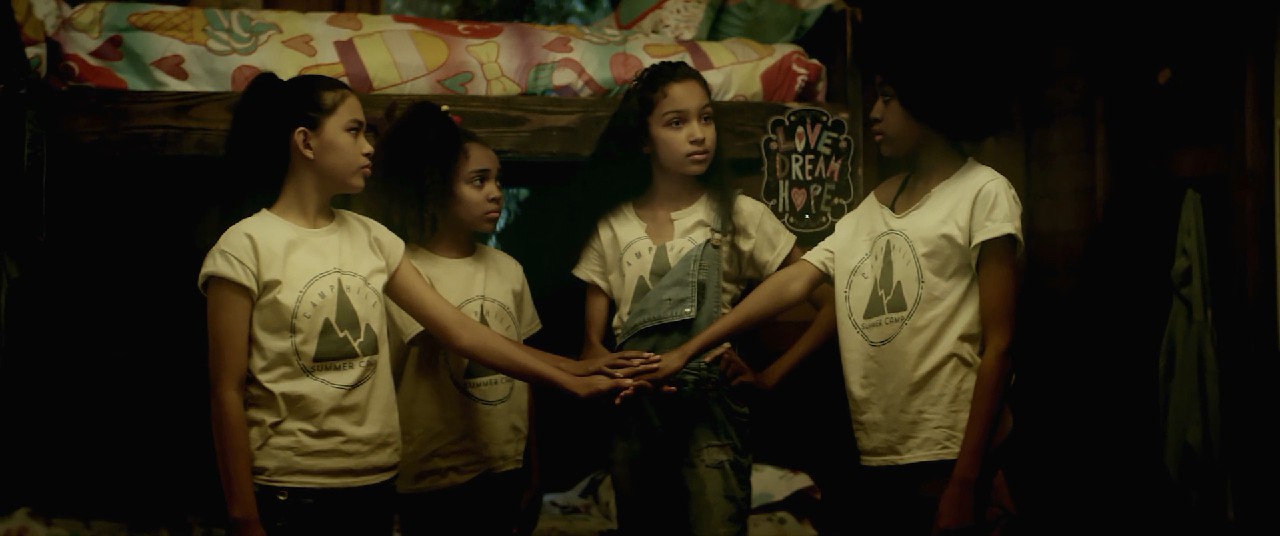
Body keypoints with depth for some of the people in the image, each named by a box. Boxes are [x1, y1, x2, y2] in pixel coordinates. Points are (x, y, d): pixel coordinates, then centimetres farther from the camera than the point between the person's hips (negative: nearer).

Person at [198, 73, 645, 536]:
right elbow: (228, 393, -9)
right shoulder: (246, 247, -9)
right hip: (289, 493, -5)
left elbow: (459, 330, 5)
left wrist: (569, 381, 0)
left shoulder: (370, 238, 7)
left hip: (375, 483, 6)